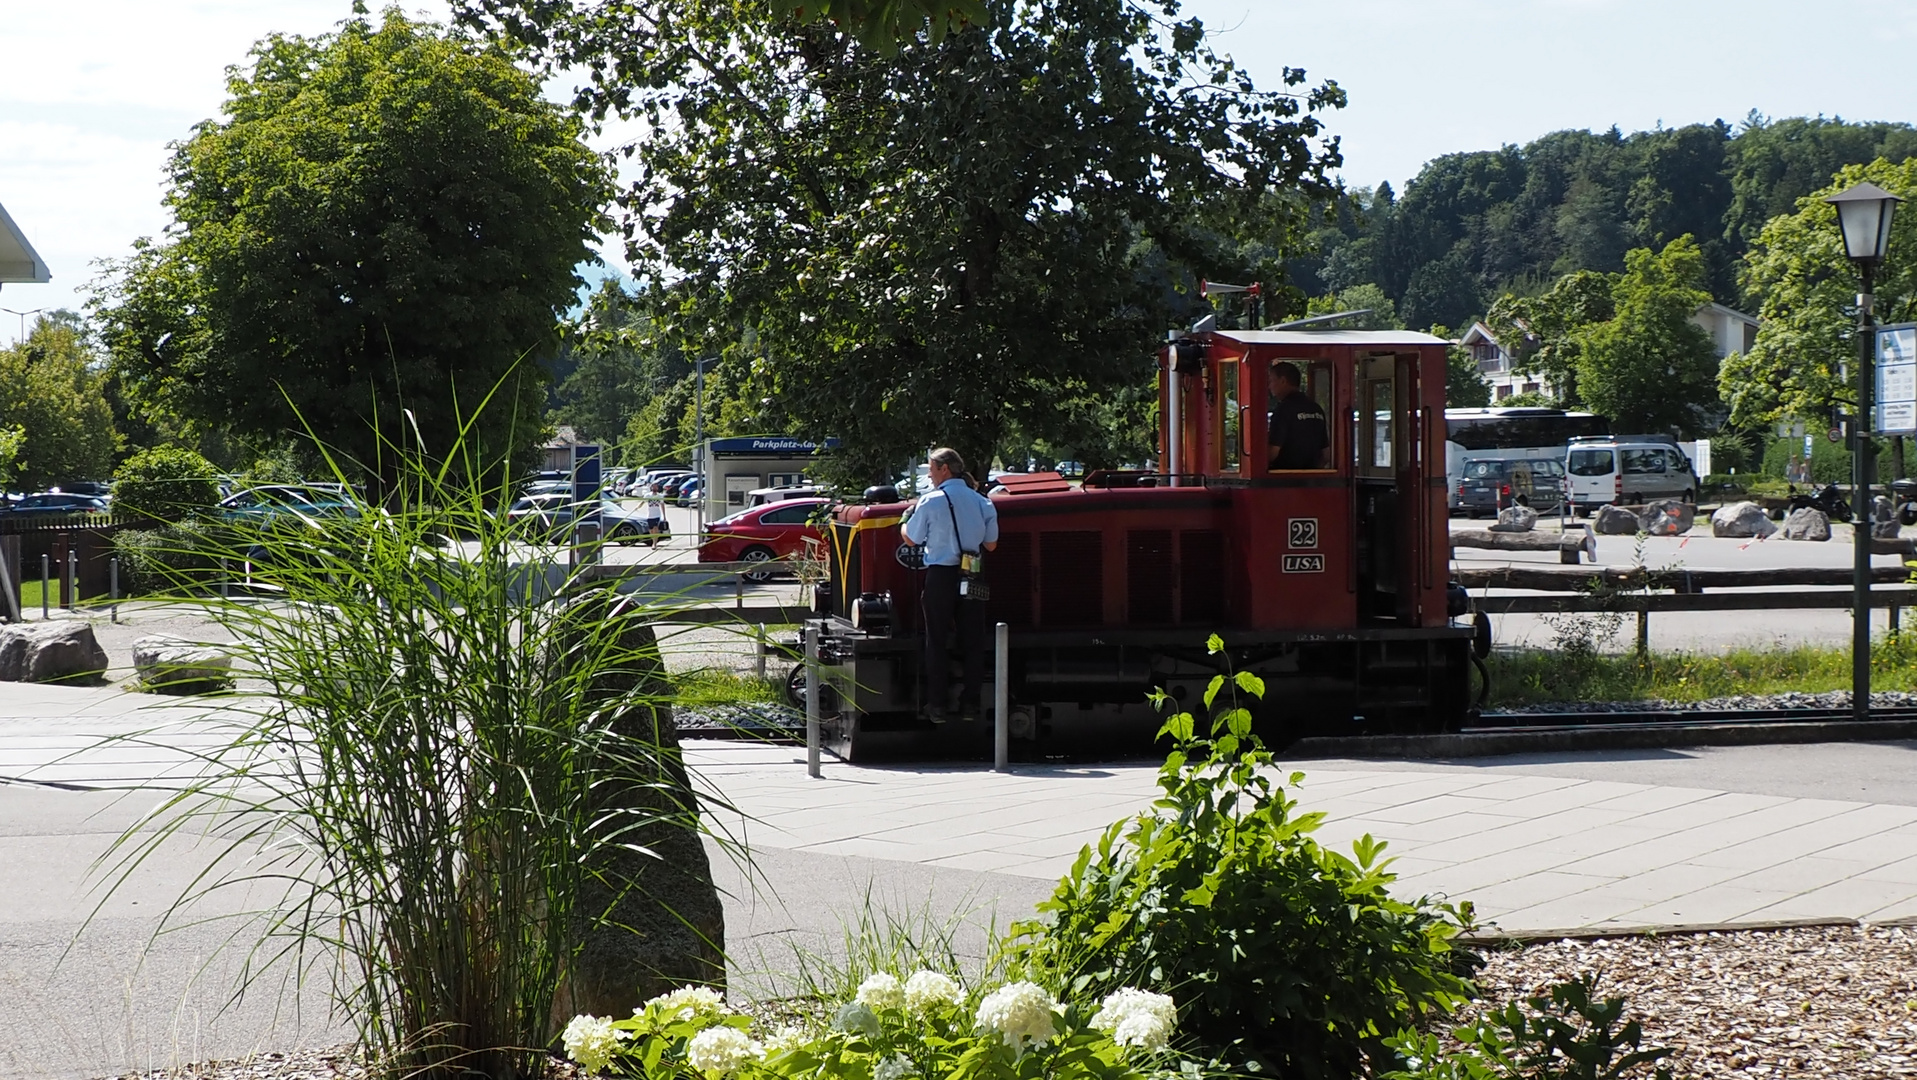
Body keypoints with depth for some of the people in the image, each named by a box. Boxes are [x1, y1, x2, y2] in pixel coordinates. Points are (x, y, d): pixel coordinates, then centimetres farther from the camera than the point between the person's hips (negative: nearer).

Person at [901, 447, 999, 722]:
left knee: (937, 642, 4)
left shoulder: (930, 502, -9)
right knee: (972, 642, 9)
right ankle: (970, 703, 10)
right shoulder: (983, 503, 2)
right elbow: (991, 544, 9)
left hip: (940, 578, -3)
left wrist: (906, 519, 21)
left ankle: (936, 706, 4)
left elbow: (911, 539, 1)